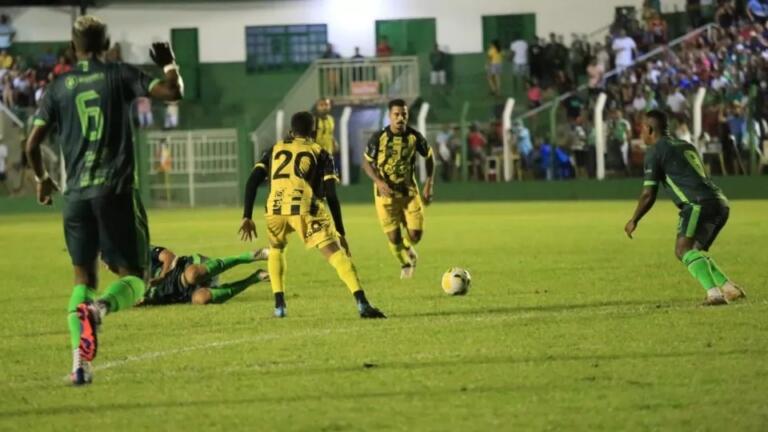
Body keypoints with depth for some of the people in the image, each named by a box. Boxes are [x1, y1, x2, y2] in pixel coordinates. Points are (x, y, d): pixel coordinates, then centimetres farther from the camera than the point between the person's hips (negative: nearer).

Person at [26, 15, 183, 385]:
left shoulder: (58, 87, 9)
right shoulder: (120, 75, 2)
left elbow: (33, 143, 6)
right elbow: (172, 92, -7)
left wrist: (41, 179, 25)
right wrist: (169, 65, 15)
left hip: (76, 193, 3)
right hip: (115, 189, -3)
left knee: (83, 278, 15)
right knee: (133, 279, 1)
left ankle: (79, 359, 1)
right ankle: (98, 308, -33)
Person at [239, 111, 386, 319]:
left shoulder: (274, 150, 28)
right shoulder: (320, 154, 21)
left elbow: (252, 181, 15)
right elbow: (331, 196, 11)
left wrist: (247, 217, 14)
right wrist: (341, 233, 14)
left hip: (276, 208, 3)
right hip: (306, 208, -2)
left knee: (276, 249, 30)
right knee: (336, 253, -4)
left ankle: (279, 305, 20)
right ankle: (362, 304, -21)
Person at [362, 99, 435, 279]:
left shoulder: (414, 136, -8)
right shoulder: (379, 138, -14)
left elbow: (429, 156, 8)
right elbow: (366, 162, -4)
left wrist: (429, 184, 2)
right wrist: (379, 182, -20)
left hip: (409, 189, 2)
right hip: (386, 191, -2)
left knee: (416, 234, -7)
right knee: (393, 237, -2)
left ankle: (407, 246, 31)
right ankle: (405, 264, 28)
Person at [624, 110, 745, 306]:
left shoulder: (655, 152, 2)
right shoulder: (686, 146, 26)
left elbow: (648, 195, 0)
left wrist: (634, 221, 13)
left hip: (700, 204, -9)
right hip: (720, 203, 9)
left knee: (684, 249, -17)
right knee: (694, 252, 19)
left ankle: (714, 293, -36)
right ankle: (729, 288, 8)